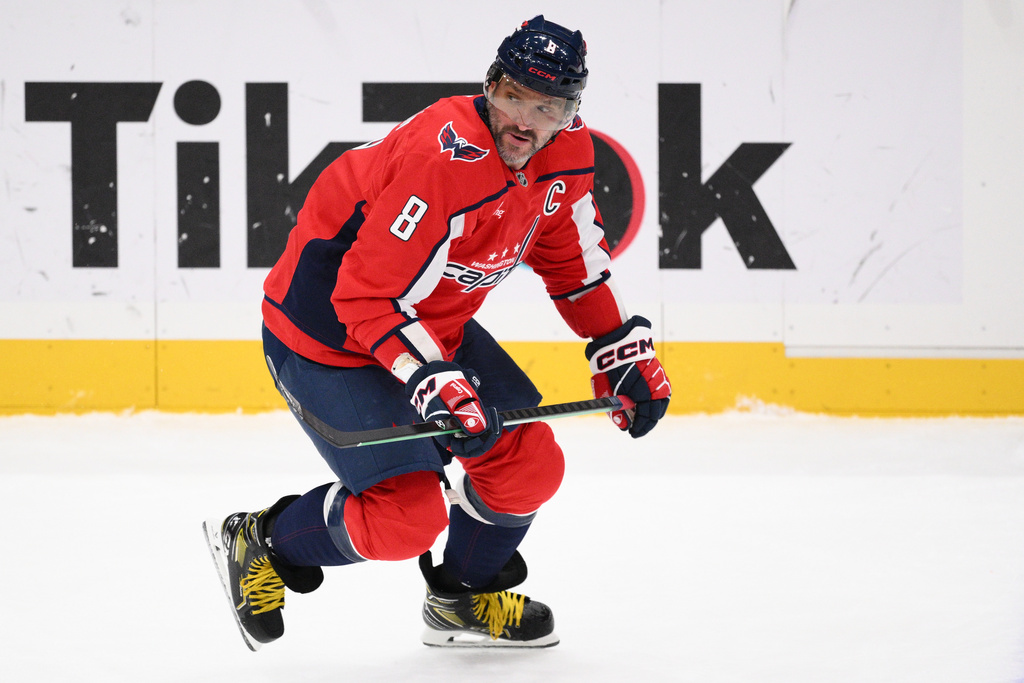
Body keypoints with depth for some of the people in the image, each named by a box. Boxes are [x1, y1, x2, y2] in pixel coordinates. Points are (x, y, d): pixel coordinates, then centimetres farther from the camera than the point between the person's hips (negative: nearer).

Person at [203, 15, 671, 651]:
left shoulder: (566, 152, -8)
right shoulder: (444, 158, -34)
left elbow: (574, 259, 12)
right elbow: (366, 295, -34)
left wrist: (625, 353, 8)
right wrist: (436, 383, -41)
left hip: (433, 324, 8)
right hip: (327, 335, -8)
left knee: (530, 463, 4)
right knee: (408, 515, -17)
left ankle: (465, 599, 31)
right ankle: (261, 543, 10)